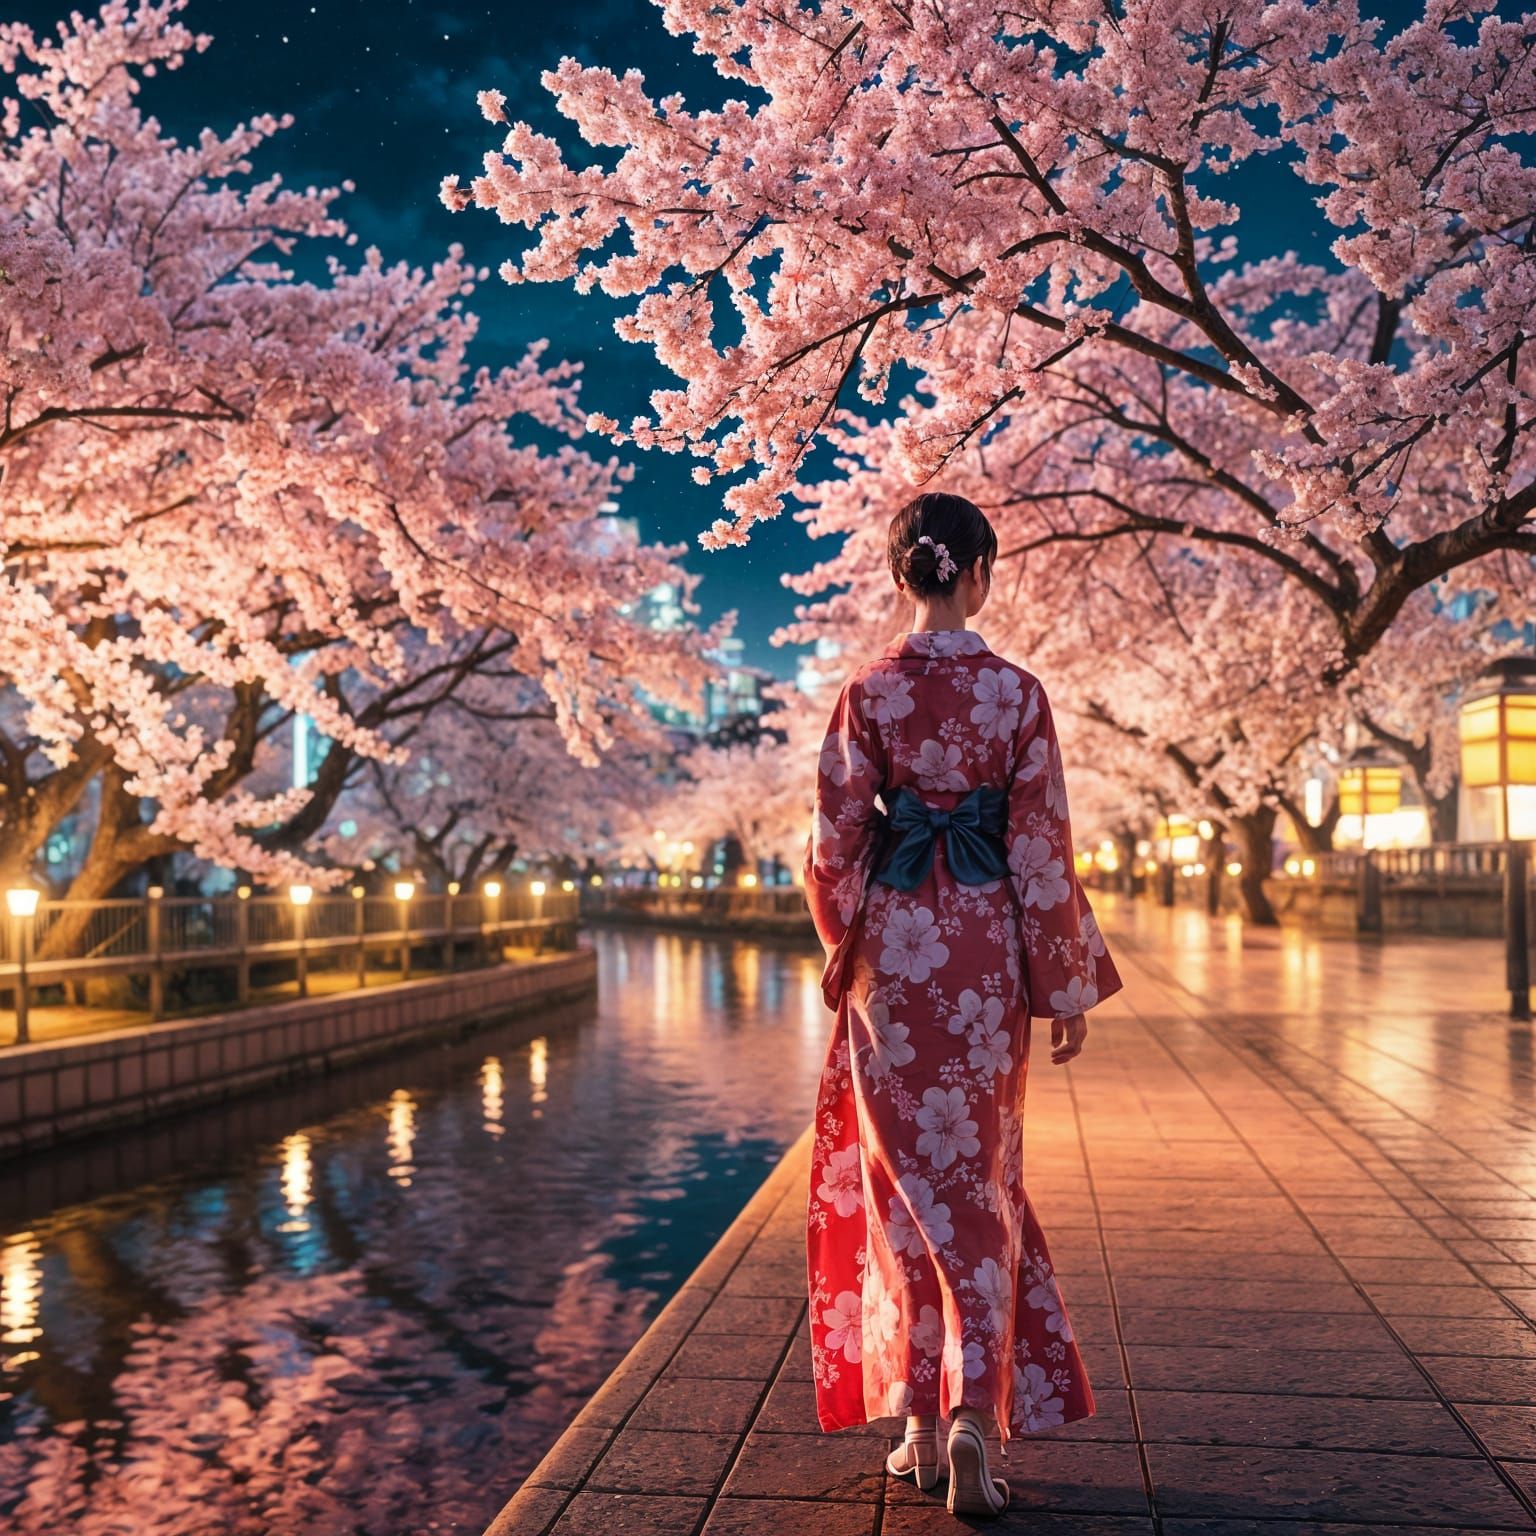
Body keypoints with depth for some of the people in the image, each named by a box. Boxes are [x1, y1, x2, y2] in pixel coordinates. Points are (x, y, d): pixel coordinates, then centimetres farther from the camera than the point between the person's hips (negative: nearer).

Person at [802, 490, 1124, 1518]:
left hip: (894, 945, 0)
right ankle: (973, 1412, 1)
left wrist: (843, 945, 14)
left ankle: (922, 1423, 17)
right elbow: (1042, 846, -4)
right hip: (986, 948, 0)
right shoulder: (1018, 693, -4)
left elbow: (837, 836, -2)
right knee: (982, 1179, 11)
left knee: (906, 1176, 11)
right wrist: (1068, 984, 2)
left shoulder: (869, 693, -3)